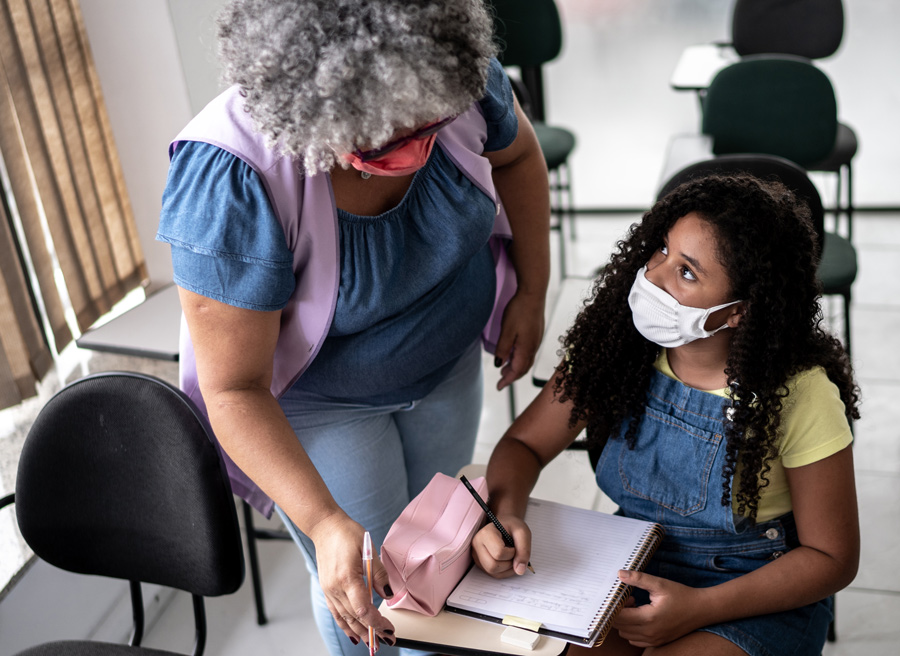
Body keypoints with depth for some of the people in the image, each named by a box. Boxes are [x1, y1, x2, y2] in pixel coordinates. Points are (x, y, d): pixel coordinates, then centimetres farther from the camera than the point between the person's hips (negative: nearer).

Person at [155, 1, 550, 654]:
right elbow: (234, 389, -31)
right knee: (367, 590, 7)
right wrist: (324, 523, -42)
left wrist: (532, 293, -3)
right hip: (318, 397, -4)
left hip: (449, 358, 4)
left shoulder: (456, 73, -27)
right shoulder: (231, 180, -39)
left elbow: (516, 153, -1)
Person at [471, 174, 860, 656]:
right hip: (634, 571, 3)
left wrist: (698, 608, -21)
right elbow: (523, 443, -2)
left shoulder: (798, 395, -20)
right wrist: (504, 515, -24)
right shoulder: (619, 344, -10)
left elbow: (831, 557, -11)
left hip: (759, 597, -2)